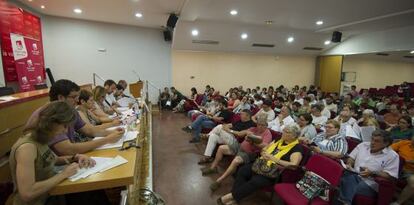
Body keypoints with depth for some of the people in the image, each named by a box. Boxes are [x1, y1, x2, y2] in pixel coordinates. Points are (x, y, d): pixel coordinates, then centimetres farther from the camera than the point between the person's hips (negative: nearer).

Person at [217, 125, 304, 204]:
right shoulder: (279, 140, 14)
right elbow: (263, 150, 18)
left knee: (255, 181, -30)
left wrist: (274, 159, -25)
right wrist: (264, 154, -7)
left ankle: (232, 196, -17)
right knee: (242, 170, -15)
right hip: (262, 165, 7)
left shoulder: (297, 148, -7)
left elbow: (294, 164, -23)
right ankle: (234, 197, -15)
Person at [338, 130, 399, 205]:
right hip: (353, 175, 3)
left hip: (370, 182, -3)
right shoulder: (363, 145, 18)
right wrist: (349, 164, -2)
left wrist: (372, 173, -19)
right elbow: (352, 158, 21)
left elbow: (390, 176, -4)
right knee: (347, 175, -35)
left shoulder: (392, 156, 4)